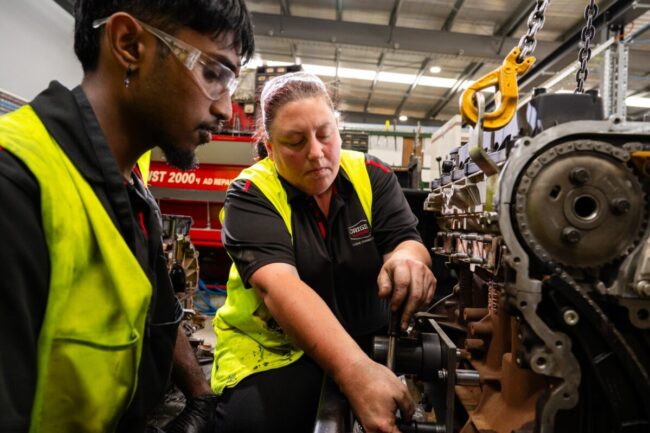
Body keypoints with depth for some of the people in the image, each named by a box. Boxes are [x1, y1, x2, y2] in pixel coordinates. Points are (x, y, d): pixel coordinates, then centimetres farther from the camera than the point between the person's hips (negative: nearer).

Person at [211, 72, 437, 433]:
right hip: (270, 349, -4)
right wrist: (355, 370, -43)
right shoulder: (251, 194, -14)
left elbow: (408, 241, -10)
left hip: (365, 342, 5)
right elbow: (277, 287, -29)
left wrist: (406, 258, -36)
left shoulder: (373, 176, -2)